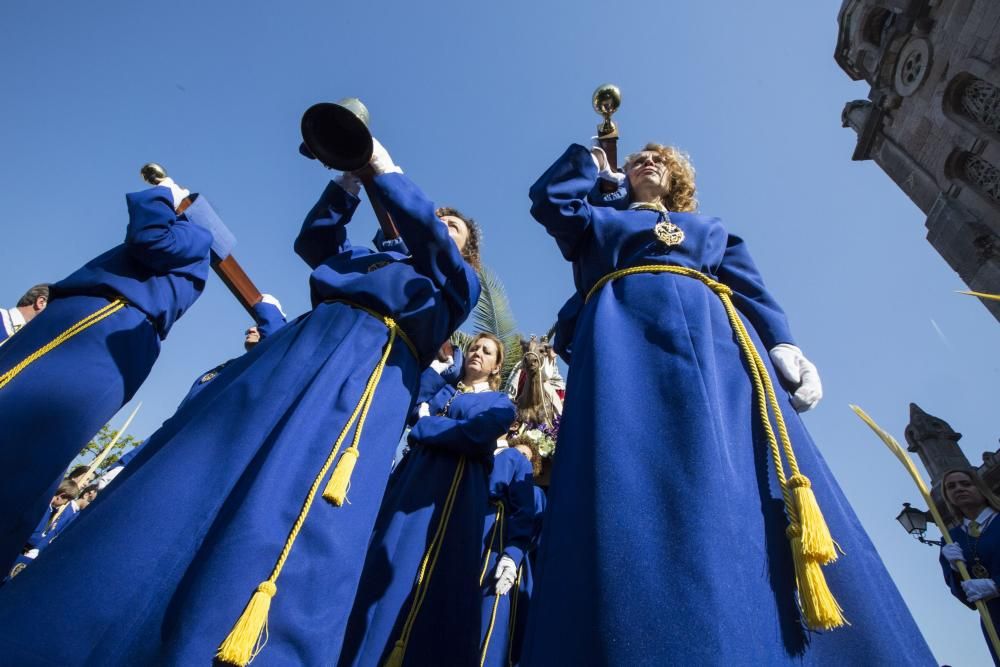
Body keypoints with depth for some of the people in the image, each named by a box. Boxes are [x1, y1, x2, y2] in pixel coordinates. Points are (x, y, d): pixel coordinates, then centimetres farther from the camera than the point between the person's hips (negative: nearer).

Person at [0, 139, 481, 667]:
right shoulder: (370, 259, 38)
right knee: (193, 473, -7)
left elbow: (425, 232, 8)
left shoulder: (457, 281, 24)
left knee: (292, 513, -25)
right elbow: (313, 239, 35)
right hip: (303, 344, 5)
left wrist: (386, 172, 17)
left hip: (371, 368, -4)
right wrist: (347, 179, 27)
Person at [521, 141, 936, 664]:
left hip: (719, 340, 3)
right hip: (626, 338, -2)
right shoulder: (600, 223, 35)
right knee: (642, 493, -23)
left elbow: (753, 292, 20)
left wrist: (784, 346, 0)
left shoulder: (712, 231, 37)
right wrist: (592, 164, 38)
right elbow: (549, 199, 18)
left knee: (753, 488, -15)